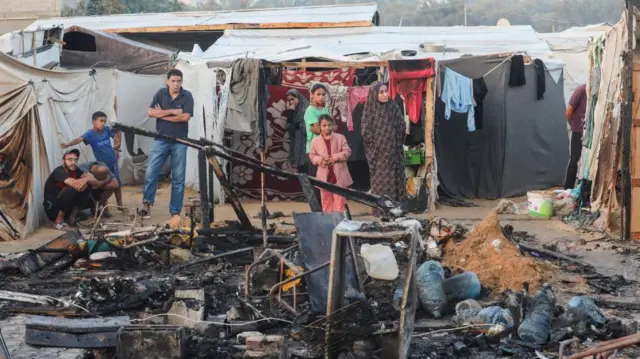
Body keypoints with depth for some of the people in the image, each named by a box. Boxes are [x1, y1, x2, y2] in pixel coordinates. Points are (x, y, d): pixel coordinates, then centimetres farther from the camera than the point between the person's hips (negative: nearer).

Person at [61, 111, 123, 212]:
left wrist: (118, 144, 0)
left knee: (117, 184, 13)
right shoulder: (90, 134, -19)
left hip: (113, 162, 4)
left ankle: (120, 205, 29)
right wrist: (67, 144, -52)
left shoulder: (107, 130, -7)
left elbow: (117, 133, 11)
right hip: (102, 164, -4)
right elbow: (79, 139, -36)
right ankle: (105, 209, 13)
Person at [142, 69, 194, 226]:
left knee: (178, 178, 2)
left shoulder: (187, 96, -1)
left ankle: (175, 212, 8)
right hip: (161, 140, 1)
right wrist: (172, 111, -13)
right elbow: (150, 112, -5)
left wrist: (163, 114, -8)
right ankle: (146, 203, 13)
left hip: (179, 142, -1)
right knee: (150, 173, -5)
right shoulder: (161, 93, 4)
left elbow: (185, 117, -13)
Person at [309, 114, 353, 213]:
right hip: (324, 176, 2)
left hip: (339, 175, -2)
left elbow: (347, 152, -4)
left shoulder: (340, 138, -2)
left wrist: (335, 157, -17)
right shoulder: (315, 141, 1)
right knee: (326, 200, 10)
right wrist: (320, 160, -13)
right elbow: (312, 155, 7)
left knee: (339, 200, 0)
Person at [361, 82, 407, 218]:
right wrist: (378, 144, -7)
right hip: (378, 153, -2)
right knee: (380, 181, 0)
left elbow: (401, 127, 2)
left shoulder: (393, 107, 3)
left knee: (396, 180, 3)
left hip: (394, 151, 2)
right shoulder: (370, 109, -3)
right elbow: (366, 132, -7)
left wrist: (395, 143, -3)